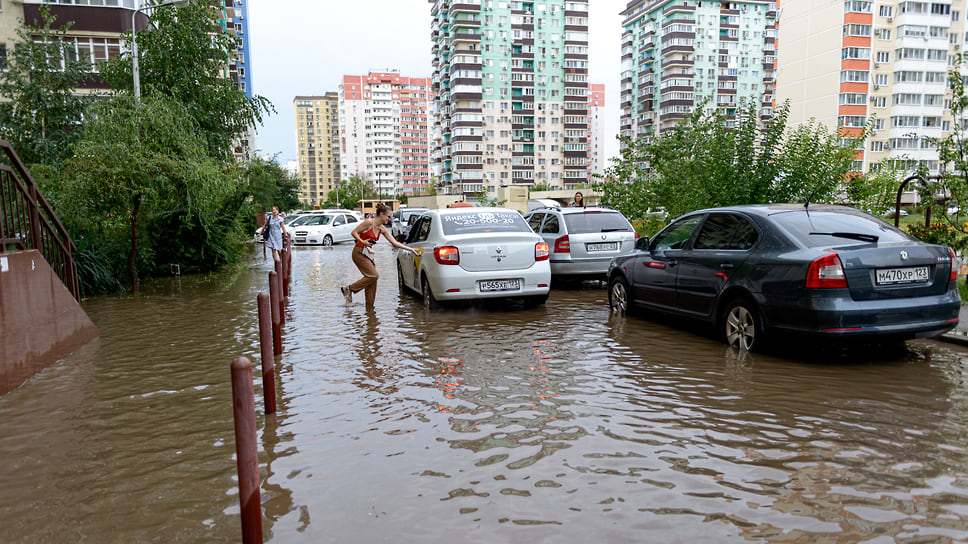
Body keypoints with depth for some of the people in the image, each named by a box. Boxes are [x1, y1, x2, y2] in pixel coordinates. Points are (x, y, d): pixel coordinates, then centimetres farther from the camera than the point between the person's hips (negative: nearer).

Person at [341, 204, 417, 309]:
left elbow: (395, 242, 8)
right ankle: (348, 289, -5)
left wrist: (410, 249, 4)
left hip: (368, 254, 8)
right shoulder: (369, 223, -12)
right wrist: (363, 242, -25)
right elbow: (354, 232, -9)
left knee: (373, 280, 3)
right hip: (359, 253, -8)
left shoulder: (382, 229, 9)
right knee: (373, 276, -15)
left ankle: (370, 308, 9)